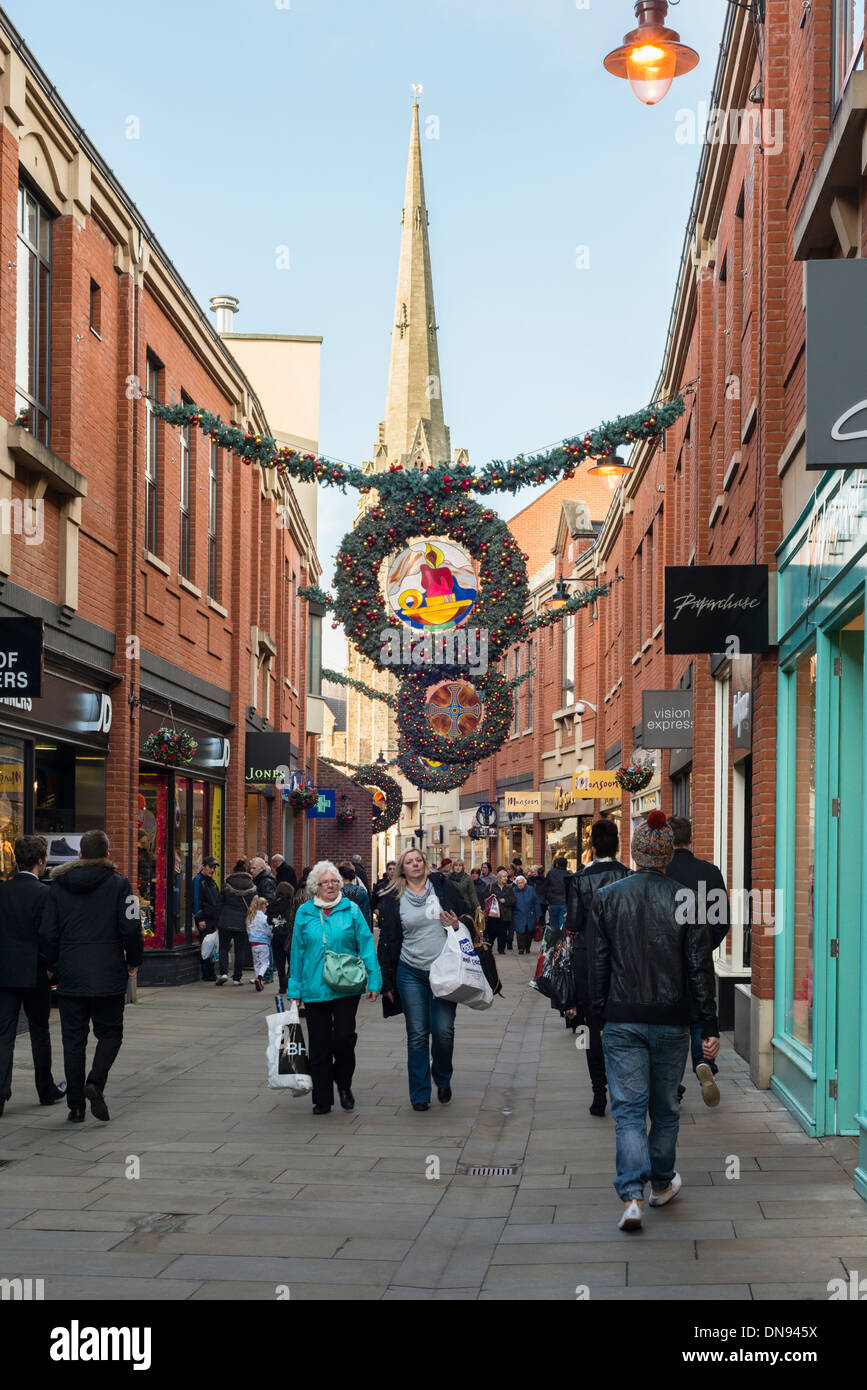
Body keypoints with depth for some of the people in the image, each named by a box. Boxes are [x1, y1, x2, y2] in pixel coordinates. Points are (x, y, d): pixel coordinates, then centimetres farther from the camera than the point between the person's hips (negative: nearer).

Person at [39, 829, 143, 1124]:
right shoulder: (118, 884, -5)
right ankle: (95, 1082, -12)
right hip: (108, 976, -2)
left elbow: (47, 933, 3)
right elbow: (131, 928, -9)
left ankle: (75, 1105, 9)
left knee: (73, 1038, 9)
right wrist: (133, 961, 6)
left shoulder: (59, 885, 4)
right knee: (110, 1033, 12)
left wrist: (56, 966, 16)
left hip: (70, 978, 2)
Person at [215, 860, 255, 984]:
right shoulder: (252, 887, 1)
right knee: (239, 951, 7)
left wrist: (217, 922, 10)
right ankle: (237, 978, 8)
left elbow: (219, 905, 2)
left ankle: (223, 972, -7)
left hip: (226, 922, -1)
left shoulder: (226, 886, -1)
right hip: (243, 923, 1)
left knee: (223, 948, 9)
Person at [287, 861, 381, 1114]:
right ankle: (322, 1100, 15)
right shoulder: (304, 912, 7)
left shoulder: (351, 910, 3)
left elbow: (366, 946, 2)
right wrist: (294, 990, 8)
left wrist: (373, 981, -6)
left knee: (343, 1037, -12)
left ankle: (343, 1083, 15)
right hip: (315, 989, 2)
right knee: (319, 1046, 4)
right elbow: (297, 952, 10)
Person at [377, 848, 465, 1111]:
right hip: (411, 973, 0)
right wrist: (387, 983, 5)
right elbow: (388, 941, 6)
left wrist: (457, 926, -12)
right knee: (417, 1035, 1)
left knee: (443, 1030, -7)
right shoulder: (392, 900, 4)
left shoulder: (441, 887, 3)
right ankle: (420, 1094, 10)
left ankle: (443, 1079, 21)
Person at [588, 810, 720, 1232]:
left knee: (628, 1109, -1)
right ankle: (663, 1183, 31)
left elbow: (596, 966, 1)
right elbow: (700, 967, -3)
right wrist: (710, 1026, 1)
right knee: (666, 1107, 17)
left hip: (622, 1022, 0)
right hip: (671, 1021, 0)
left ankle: (632, 1196, -13)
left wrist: (597, 1017, 10)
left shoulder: (606, 897, -2)